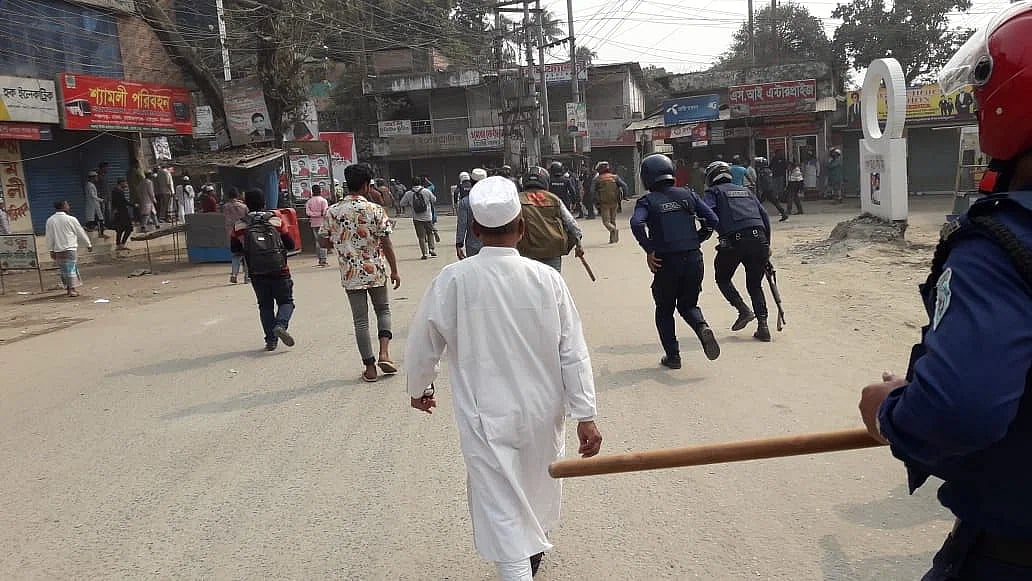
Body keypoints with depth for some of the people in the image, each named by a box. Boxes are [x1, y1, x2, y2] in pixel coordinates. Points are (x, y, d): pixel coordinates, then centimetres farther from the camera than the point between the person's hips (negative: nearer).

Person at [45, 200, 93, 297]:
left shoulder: (50, 220, 2)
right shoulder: (71, 219, -9)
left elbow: (49, 237, 4)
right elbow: (81, 233, -1)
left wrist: (51, 250, 10)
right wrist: (88, 244, 10)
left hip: (58, 250, 4)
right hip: (70, 248, -4)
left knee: (63, 269, 14)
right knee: (72, 268, -1)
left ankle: (68, 288, 23)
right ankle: (72, 289, -5)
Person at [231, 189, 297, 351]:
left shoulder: (240, 225, 1)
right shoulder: (276, 220, -3)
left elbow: (234, 249, 9)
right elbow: (290, 245, 0)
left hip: (256, 273, 2)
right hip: (279, 271, -2)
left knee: (265, 305, 12)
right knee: (286, 301, 10)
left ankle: (271, 340, 7)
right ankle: (280, 325, -17)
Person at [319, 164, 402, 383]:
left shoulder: (333, 211, -2)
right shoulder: (375, 210, -10)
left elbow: (323, 241, 3)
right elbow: (386, 243, -9)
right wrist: (394, 271, 0)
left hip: (350, 274, 2)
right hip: (375, 271, -1)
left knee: (360, 320, 8)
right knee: (383, 309, 19)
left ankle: (370, 367, 11)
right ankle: (384, 354, 1)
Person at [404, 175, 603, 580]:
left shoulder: (453, 280, -15)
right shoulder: (546, 278, -12)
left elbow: (423, 344, -4)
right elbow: (573, 353, -9)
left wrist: (419, 388, 15)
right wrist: (585, 415, -2)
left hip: (486, 418, -3)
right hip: (542, 411, 4)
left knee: (500, 506, 8)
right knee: (538, 484, 27)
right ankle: (535, 547, 52)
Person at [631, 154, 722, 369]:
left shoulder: (647, 201, 0)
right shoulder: (687, 195, 10)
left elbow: (637, 224, -20)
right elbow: (712, 219, 4)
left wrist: (649, 250, -12)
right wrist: (696, 240, 14)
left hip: (666, 261, -3)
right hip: (693, 259, 3)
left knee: (664, 310, 15)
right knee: (688, 305, 20)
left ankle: (672, 355, 11)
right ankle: (702, 329, -10)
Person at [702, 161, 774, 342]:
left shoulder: (714, 192, 14)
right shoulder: (745, 191, 27)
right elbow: (765, 217, 23)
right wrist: (767, 245, 25)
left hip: (733, 241, -4)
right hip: (758, 239, 4)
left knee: (723, 278, 19)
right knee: (755, 285, 16)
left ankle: (743, 310, 1)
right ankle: (763, 325, 5)